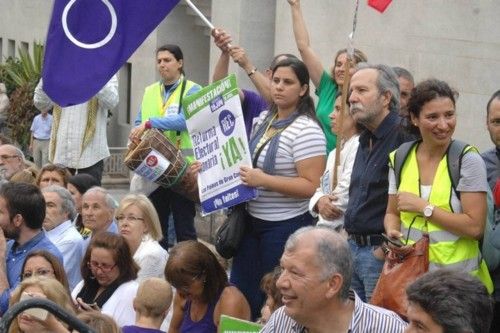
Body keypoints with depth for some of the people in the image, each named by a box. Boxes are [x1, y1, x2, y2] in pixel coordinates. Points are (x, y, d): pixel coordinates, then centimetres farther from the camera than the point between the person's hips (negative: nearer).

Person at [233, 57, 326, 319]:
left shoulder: (306, 130, -16)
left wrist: (263, 180, -26)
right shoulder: (263, 119, 8)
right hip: (252, 220, 8)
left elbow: (312, 187, -23)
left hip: (285, 227, -8)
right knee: (239, 295, 11)